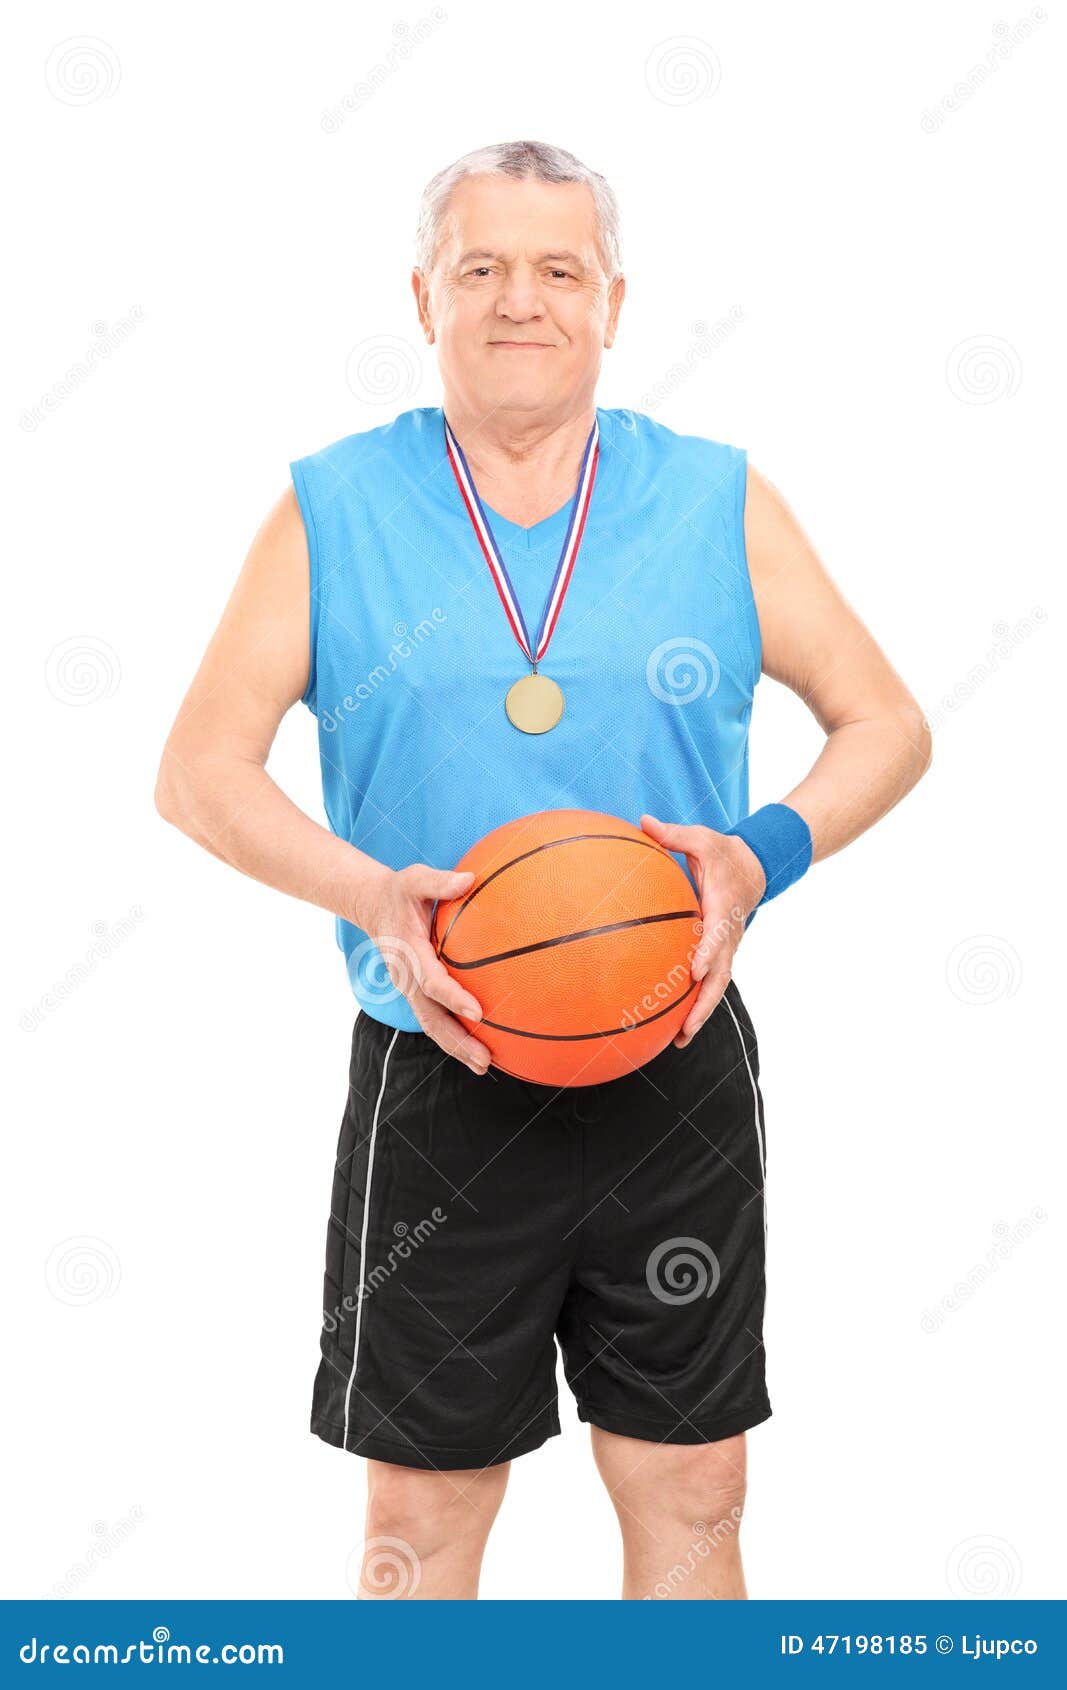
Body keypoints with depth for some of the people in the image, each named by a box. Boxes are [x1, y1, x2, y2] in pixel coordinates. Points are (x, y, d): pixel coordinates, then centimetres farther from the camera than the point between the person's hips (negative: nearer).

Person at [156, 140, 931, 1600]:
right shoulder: (332, 511, 1)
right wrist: (372, 896, -19)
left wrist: (768, 855, -14)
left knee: (689, 1491, 12)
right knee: (422, 1506, 10)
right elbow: (198, 773, -2)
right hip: (438, 1079, -1)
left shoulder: (718, 504, 3)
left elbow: (888, 726, 6)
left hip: (674, 1075, 1)